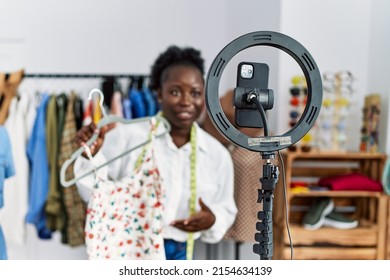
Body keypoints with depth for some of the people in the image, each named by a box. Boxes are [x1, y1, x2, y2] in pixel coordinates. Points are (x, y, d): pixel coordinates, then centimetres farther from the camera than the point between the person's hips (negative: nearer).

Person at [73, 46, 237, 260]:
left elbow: (226, 210, 8)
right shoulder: (128, 136, -12)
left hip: (177, 257, 3)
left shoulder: (217, 154, -3)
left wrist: (211, 220, -14)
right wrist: (91, 156, -25)